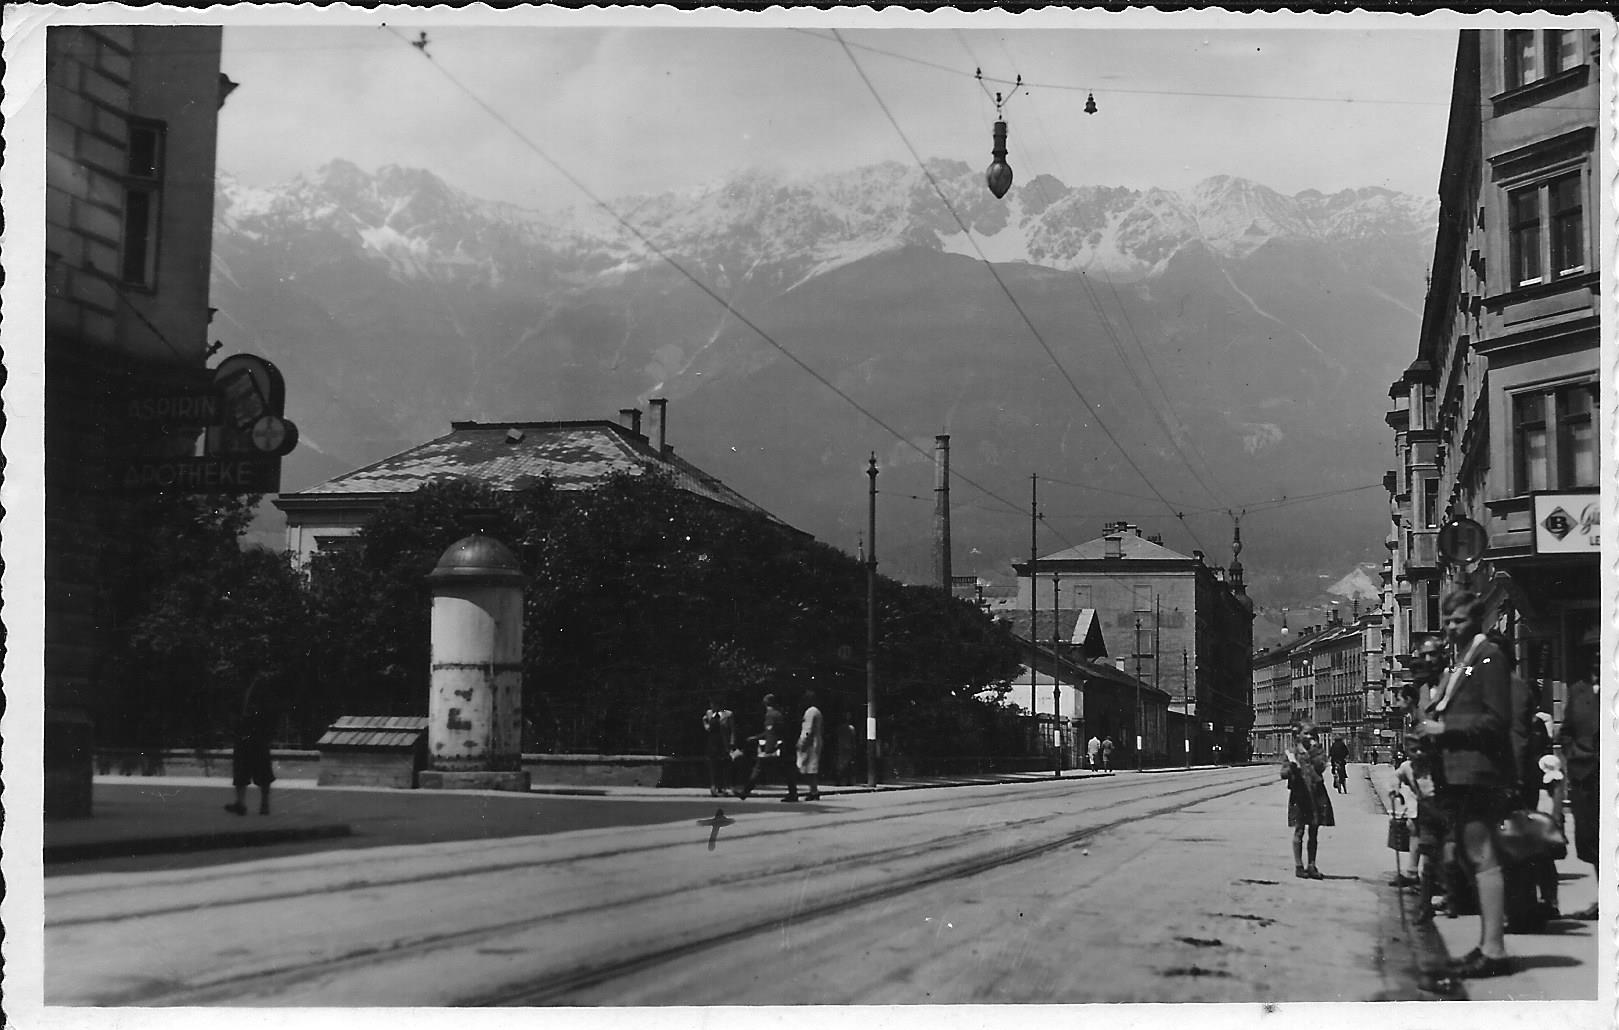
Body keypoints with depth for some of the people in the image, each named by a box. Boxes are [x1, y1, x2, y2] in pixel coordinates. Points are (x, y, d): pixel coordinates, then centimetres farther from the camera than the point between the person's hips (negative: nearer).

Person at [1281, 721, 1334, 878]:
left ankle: (1312, 866, 13)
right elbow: (1283, 773, -3)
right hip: (1299, 794, -3)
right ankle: (1298, 866, 4)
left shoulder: (1317, 752, 9)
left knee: (1314, 832, 6)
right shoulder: (1290, 753, 3)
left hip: (1316, 794, 3)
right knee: (1299, 830, -2)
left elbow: (1320, 766, -9)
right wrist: (1292, 767, -23)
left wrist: (1314, 750, -11)